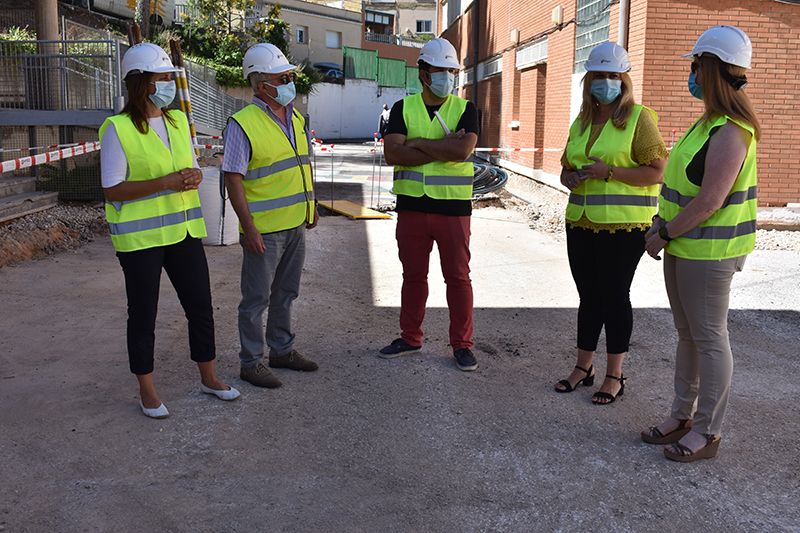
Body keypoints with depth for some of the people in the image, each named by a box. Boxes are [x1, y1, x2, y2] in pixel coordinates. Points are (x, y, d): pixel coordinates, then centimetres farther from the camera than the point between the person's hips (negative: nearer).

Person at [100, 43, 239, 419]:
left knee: (200, 305, 12)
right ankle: (146, 389, 23)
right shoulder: (118, 129, -12)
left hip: (182, 229, 6)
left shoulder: (178, 120, 8)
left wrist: (194, 175, -7)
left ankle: (208, 377, 29)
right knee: (143, 314, 7)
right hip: (140, 236, -6)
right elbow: (113, 190, -13)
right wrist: (166, 182, -22)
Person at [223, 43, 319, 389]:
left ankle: (282, 350, 32)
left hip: (295, 225, 8)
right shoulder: (243, 124, -14)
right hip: (264, 230, -7)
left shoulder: (296, 119, 10)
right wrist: (249, 227, -20)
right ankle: (251, 362, 14)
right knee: (257, 299, 3)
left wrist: (311, 206, 18)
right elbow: (233, 179, -16)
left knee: (285, 293, 18)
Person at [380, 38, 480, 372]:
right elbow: (393, 154, -11)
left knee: (458, 277, 3)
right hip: (412, 205, 2)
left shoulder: (465, 110, 2)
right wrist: (442, 149, -14)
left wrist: (418, 143, -12)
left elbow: (463, 150, -18)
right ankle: (410, 338, 27)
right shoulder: (403, 108, 5)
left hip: (453, 207, -2)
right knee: (413, 275, 12)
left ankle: (462, 344, 14)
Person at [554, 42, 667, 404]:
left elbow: (658, 170, -12)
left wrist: (609, 172, -20)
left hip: (623, 226, -6)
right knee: (588, 296, 13)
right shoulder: (581, 121, 14)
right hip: (581, 224, 6)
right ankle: (583, 367, 26)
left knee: (615, 296, 1)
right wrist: (571, 178, -3)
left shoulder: (638, 118, -6)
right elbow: (567, 168, 21)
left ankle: (615, 376, 14)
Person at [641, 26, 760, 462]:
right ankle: (682, 416, 29)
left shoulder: (730, 133, -19)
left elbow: (709, 203, -23)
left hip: (709, 253, -10)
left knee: (709, 338, 0)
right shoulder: (708, 123, 13)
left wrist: (663, 235, -14)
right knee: (687, 334, 16)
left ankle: (707, 432, 13)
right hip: (684, 246, 10)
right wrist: (662, 224, 7)